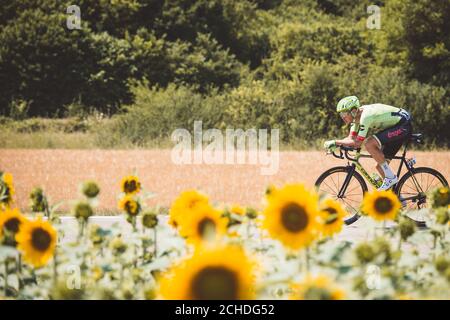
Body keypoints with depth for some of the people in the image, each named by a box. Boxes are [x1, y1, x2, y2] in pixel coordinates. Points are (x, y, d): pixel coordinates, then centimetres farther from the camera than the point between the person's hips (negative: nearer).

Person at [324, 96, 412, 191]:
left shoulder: (365, 117, -27)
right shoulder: (357, 116, 1)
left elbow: (357, 143, -26)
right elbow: (351, 138, 3)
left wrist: (335, 142, -22)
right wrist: (335, 145, -13)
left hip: (403, 126, -10)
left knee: (369, 144, -25)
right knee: (380, 167, 5)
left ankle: (390, 177, -16)